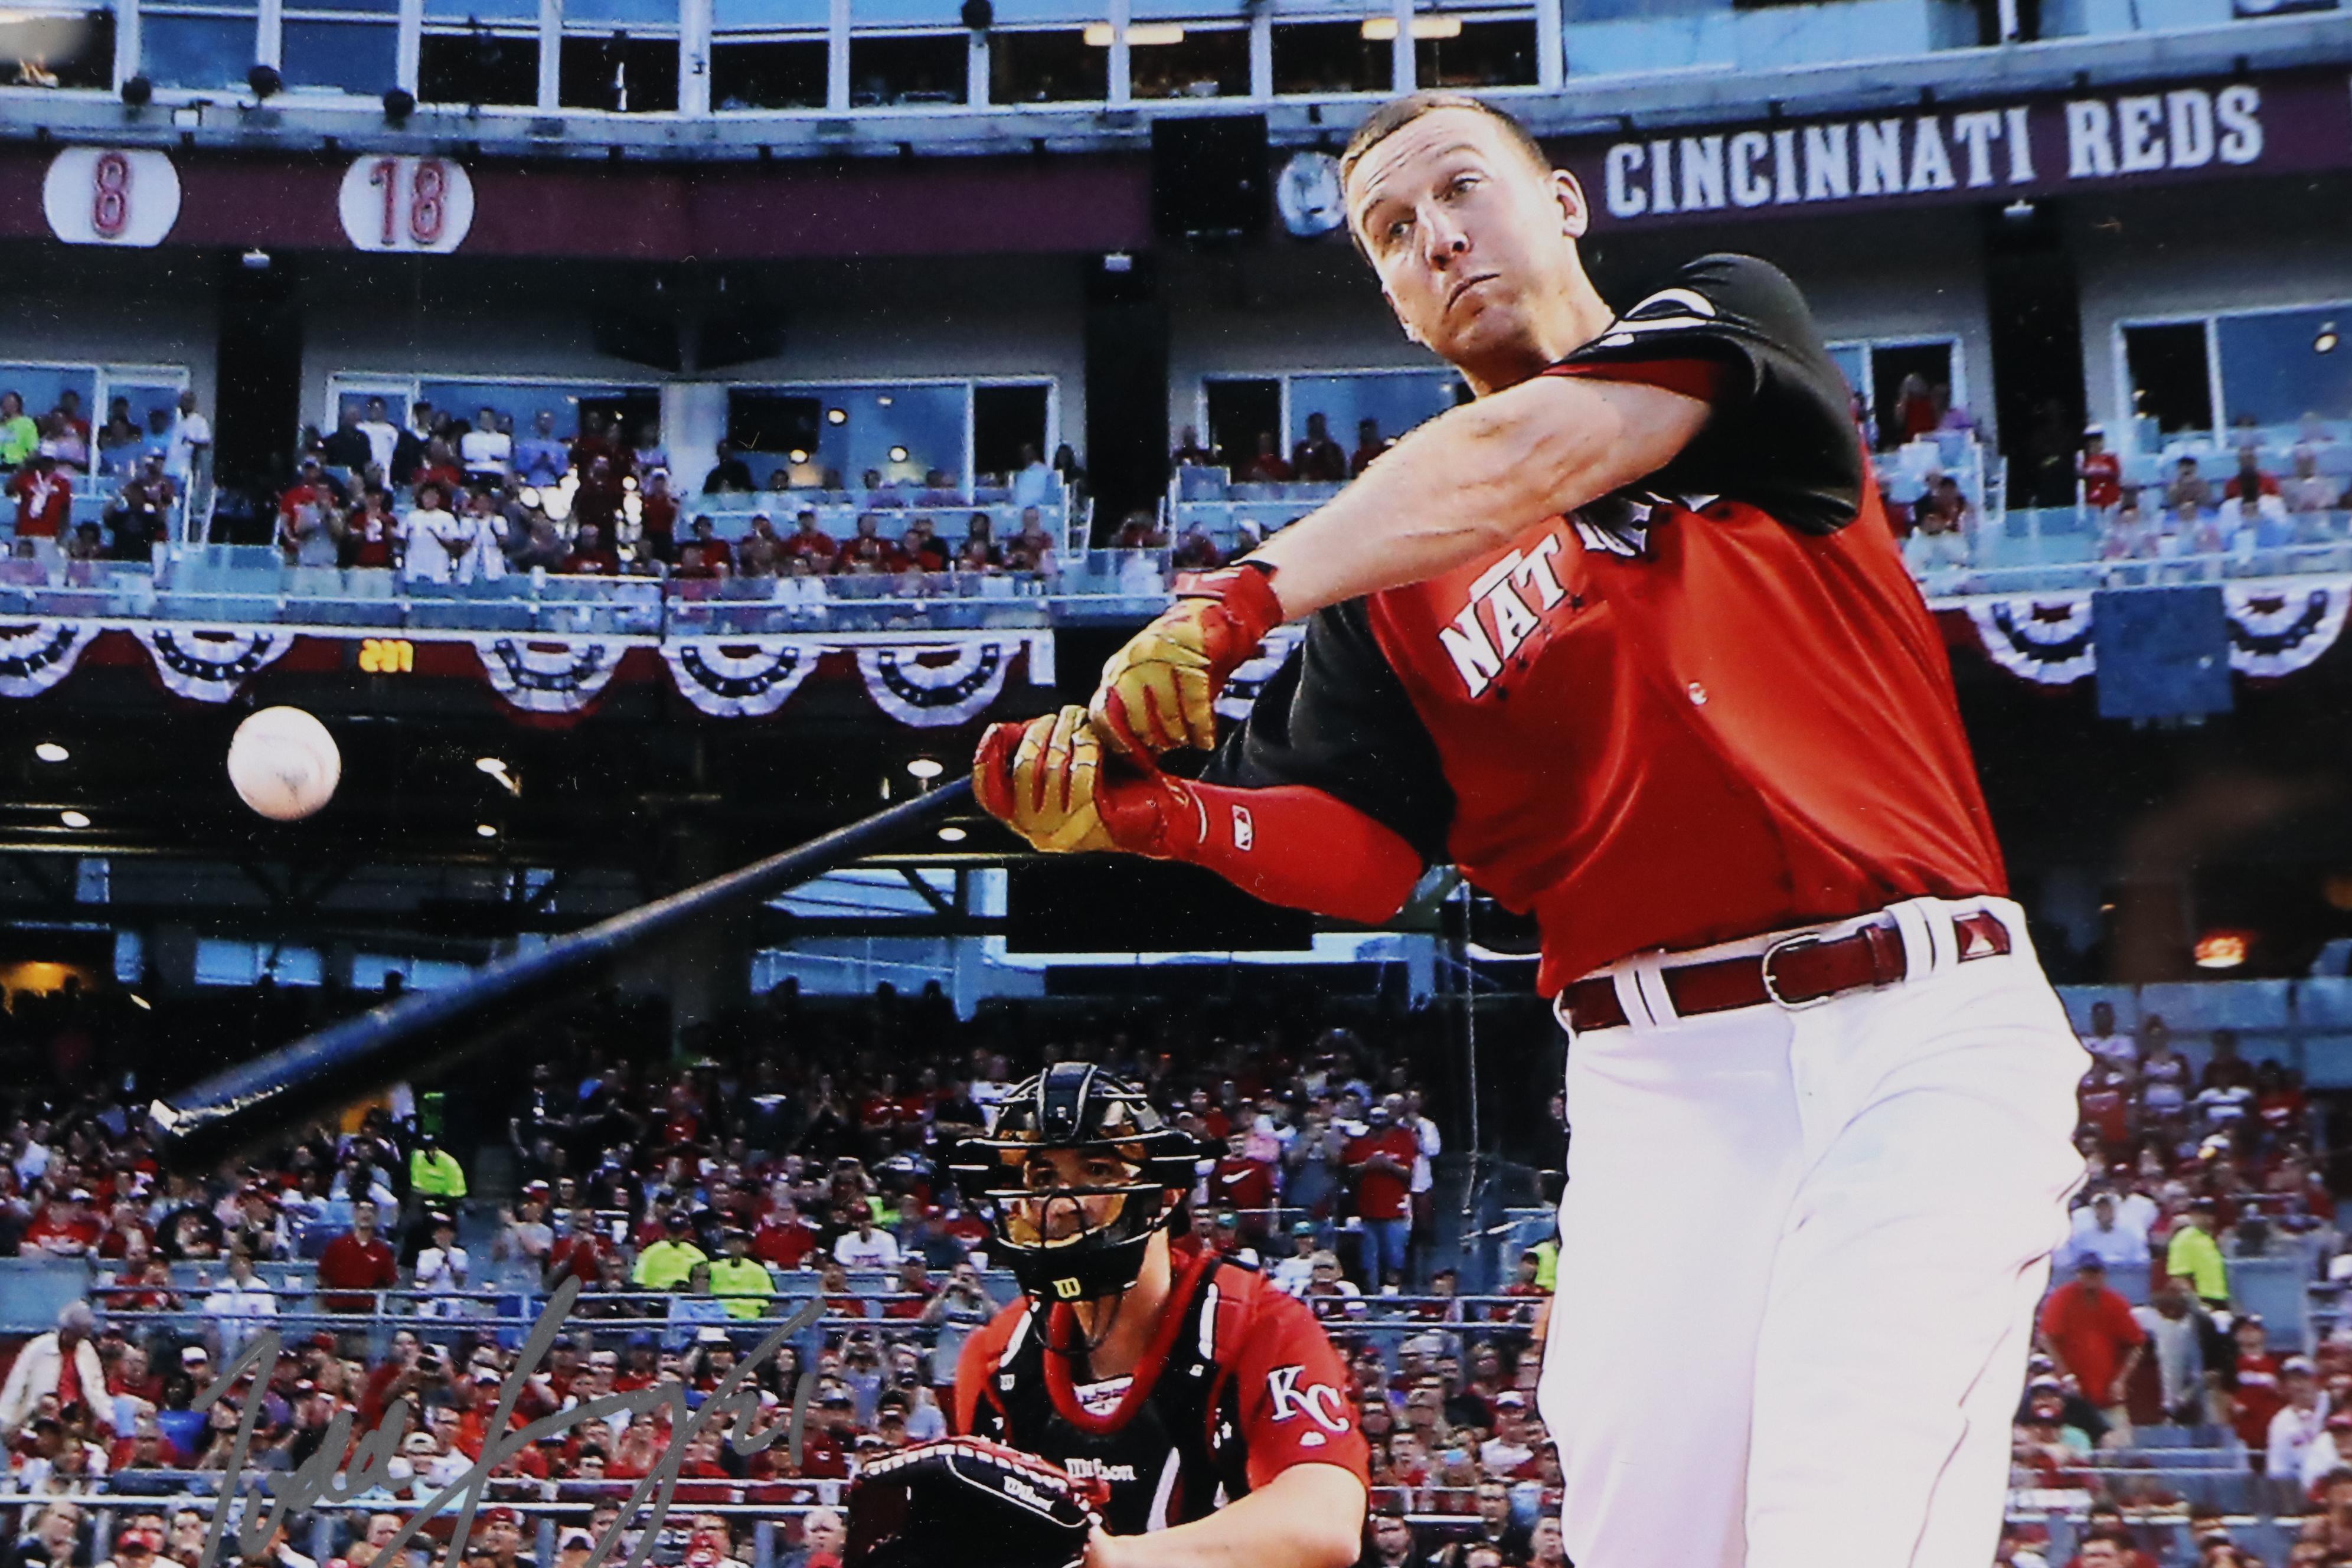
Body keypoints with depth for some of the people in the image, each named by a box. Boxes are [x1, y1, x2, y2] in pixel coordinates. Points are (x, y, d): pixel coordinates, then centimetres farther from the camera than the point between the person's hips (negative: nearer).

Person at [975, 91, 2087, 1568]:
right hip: (1666, 1070, 3)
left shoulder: (1731, 314, 10)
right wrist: (1147, 811, -11)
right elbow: (1358, 855, 9)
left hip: (1924, 1017, -3)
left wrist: (1244, 593, -22)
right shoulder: (1397, 576, 17)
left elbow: (1540, 451, -11)